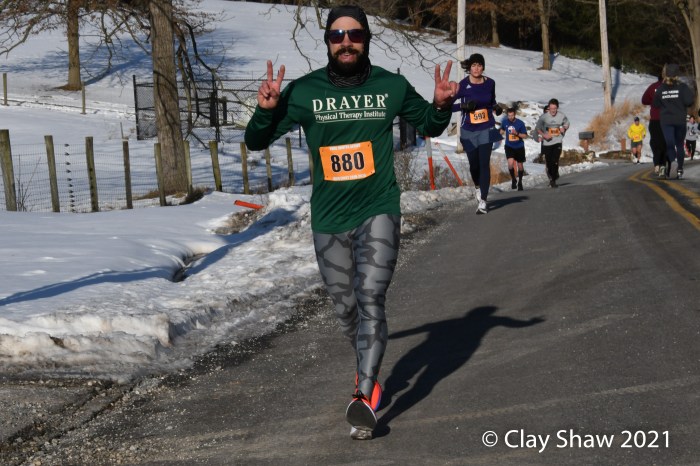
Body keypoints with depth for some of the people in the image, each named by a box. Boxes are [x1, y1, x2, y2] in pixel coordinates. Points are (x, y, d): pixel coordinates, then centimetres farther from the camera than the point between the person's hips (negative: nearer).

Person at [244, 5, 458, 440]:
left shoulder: (392, 86, -3)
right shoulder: (304, 91, -5)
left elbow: (429, 125, 15)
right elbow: (256, 141, 0)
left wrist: (442, 105, -7)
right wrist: (266, 111, -21)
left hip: (378, 211, -2)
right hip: (328, 220, 2)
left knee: (371, 300, -18)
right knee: (347, 309, 14)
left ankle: (365, 396, -22)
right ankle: (369, 371, 39)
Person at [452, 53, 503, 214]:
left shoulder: (490, 83, 1)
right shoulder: (463, 85, -9)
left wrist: (496, 107, -3)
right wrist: (464, 106, -22)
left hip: (486, 129, 1)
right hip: (469, 131, -1)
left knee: (484, 164, -8)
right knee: (474, 164, 5)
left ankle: (483, 201, -6)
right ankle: (477, 186, 40)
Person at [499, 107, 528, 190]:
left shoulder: (520, 123, -14)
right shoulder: (504, 122, -6)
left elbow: (525, 136, -11)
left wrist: (517, 133, -25)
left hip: (519, 147, 0)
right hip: (509, 146, 0)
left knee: (520, 166, 10)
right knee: (510, 163, -21)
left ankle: (520, 182, 32)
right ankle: (513, 180, 4)